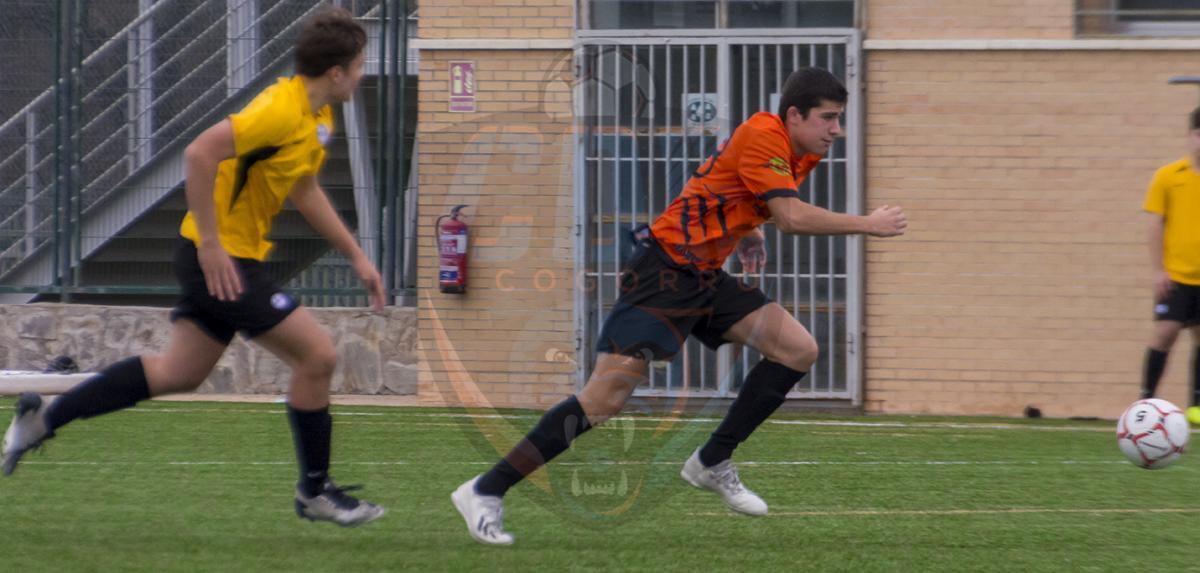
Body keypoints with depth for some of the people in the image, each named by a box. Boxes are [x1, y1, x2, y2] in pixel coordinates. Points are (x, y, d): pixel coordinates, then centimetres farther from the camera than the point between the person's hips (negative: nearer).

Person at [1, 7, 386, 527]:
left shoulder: (318, 115, 10)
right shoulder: (282, 110, -22)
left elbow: (305, 192, 24)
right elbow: (200, 154, -29)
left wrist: (357, 257, 22)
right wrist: (211, 243, -28)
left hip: (223, 256, 10)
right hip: (221, 257, -10)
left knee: (178, 373, 15)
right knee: (317, 355, -7)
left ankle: (43, 418, 19)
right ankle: (315, 493, 6)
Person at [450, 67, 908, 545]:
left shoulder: (801, 154, 11)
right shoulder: (762, 137, -16)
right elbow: (792, 217, -27)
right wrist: (868, 224, -19)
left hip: (705, 280, 10)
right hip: (664, 273, -10)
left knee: (799, 350, -2)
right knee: (607, 398, -17)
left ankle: (712, 464, 8)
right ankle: (485, 492, -11)